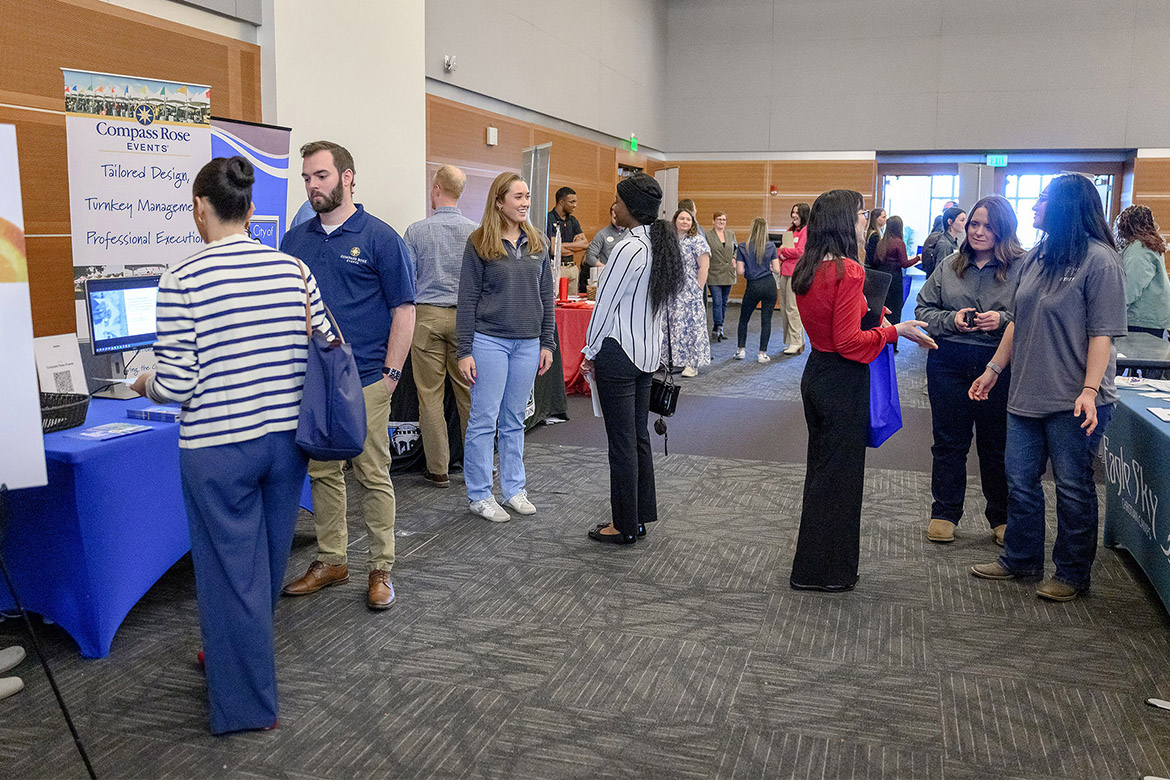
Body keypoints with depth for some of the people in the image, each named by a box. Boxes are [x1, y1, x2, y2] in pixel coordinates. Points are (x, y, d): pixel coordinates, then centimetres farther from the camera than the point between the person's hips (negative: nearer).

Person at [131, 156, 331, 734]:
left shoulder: (183, 280, -13)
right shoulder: (294, 269, -2)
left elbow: (176, 384, -14)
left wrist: (145, 384, 9)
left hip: (217, 447, -5)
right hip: (286, 437, 5)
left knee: (231, 568, 9)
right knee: (267, 562, 22)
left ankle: (248, 704, 21)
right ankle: (231, 654, 47)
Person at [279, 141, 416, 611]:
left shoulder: (379, 238, -4)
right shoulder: (294, 240, 11)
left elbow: (404, 310, -5)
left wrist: (391, 373, -10)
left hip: (365, 380, -5)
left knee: (373, 475, 3)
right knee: (322, 472, 12)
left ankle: (381, 569, 14)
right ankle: (331, 560, 26)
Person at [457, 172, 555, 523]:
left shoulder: (537, 243, 10)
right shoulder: (479, 243, -3)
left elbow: (546, 296, 14)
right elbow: (467, 300, -4)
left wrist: (547, 343, 9)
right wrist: (465, 351, -8)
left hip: (527, 343, 4)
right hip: (489, 340, -4)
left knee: (514, 420, 12)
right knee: (484, 420, 0)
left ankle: (514, 489, 22)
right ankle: (479, 496, 10)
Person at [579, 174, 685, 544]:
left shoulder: (629, 249, -18)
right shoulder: (664, 245, 8)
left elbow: (605, 304, -15)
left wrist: (591, 352, -4)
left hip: (618, 353, -9)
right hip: (649, 353, 9)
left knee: (622, 443, 0)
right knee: (639, 437, 15)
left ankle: (625, 527, 10)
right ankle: (641, 516, 25)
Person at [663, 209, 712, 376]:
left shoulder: (697, 241, -3)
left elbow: (704, 266, -8)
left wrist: (698, 290, -13)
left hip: (689, 293, -5)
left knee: (691, 325, -3)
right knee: (671, 326, 7)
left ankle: (692, 364, 1)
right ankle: (672, 360, 16)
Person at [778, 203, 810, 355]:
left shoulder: (806, 230, -6)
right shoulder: (791, 229, 19)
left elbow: (800, 251, -15)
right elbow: (782, 248, 21)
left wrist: (783, 251, -1)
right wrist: (782, 255, -1)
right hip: (785, 272, 9)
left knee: (792, 308, -10)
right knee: (784, 308, 9)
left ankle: (796, 343, -6)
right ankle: (788, 342, 16)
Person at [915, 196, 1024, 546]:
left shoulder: (1022, 268, -3)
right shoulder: (949, 267, 8)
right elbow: (923, 310, 7)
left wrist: (1003, 320, -20)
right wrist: (951, 320, -10)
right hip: (949, 363, 3)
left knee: (997, 445, 9)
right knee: (948, 441, 11)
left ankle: (1002, 517, 26)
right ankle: (944, 512, 26)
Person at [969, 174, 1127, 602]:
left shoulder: (1099, 260, -11)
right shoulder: (1034, 258, 10)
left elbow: (1102, 333, -15)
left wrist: (1089, 391, -22)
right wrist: (994, 368, 17)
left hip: (1072, 402, -7)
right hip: (1027, 394, 7)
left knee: (1073, 487, 6)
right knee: (1020, 481, 14)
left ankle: (1072, 574, 21)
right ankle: (1020, 559, 30)